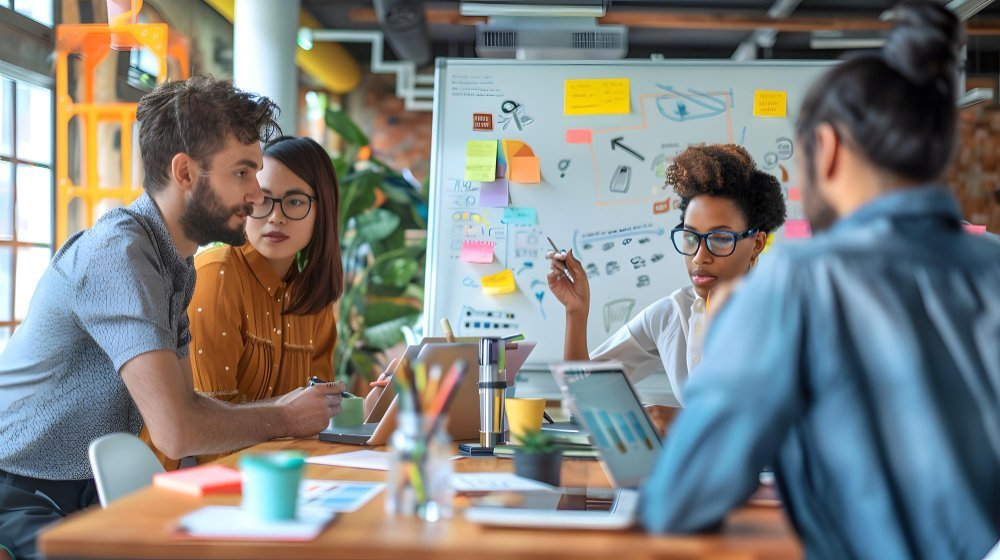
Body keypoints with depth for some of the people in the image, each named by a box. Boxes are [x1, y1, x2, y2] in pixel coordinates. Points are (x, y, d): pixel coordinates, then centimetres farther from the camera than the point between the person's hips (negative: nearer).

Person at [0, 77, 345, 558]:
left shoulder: (178, 266, 8)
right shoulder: (117, 252, -23)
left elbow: (185, 401, 10)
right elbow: (176, 431, -29)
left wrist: (289, 407, -4)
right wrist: (282, 418, -13)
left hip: (87, 492, 9)